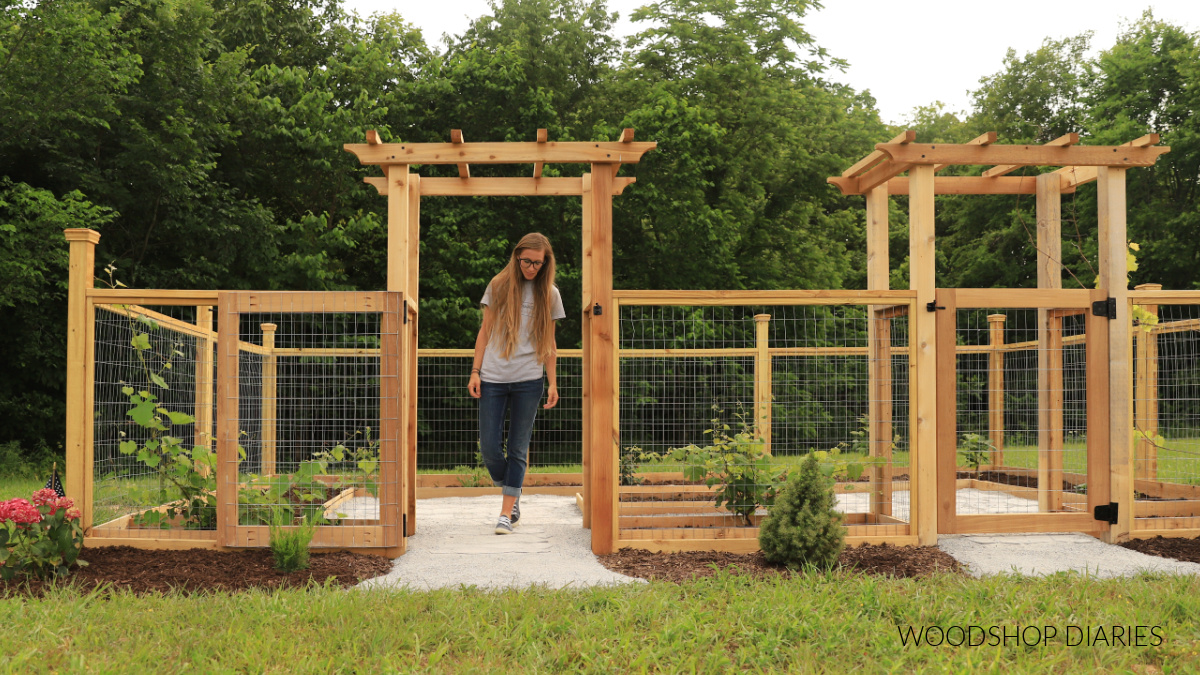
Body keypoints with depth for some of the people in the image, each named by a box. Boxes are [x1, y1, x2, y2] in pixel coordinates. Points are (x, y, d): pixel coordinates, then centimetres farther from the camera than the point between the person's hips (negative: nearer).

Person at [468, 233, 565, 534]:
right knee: (489, 445, -3)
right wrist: (475, 371, 2)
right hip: (493, 378, 0)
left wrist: (552, 382, 6)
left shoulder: (549, 294, 7)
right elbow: (485, 332, 9)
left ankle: (507, 512, 7)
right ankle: (511, 491, 23)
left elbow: (549, 343, 11)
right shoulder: (498, 286, 6)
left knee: (518, 448, 1)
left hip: (528, 380, 0)